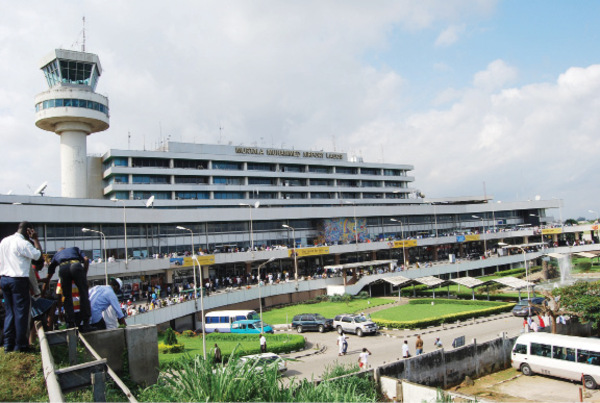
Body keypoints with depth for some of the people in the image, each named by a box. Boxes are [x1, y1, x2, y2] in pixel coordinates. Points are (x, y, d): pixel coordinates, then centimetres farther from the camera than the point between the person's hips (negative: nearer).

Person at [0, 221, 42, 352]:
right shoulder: (23, 243, -14)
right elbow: (38, 255, -9)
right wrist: (35, 239, -3)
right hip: (18, 281, -8)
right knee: (21, 313, -1)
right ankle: (20, 345, 4)